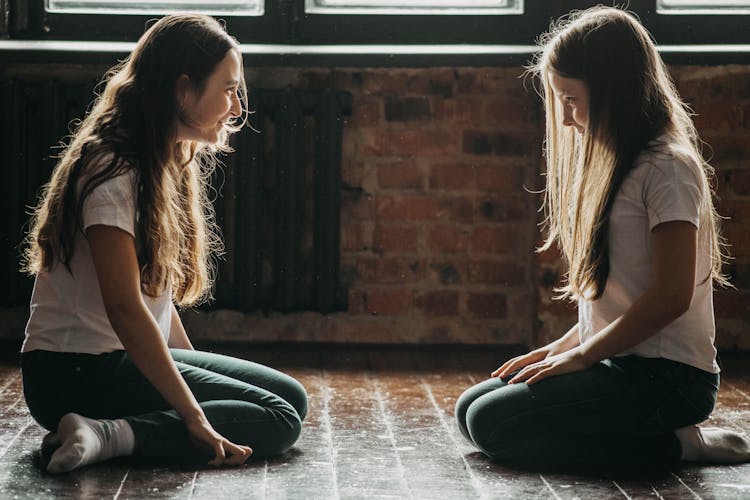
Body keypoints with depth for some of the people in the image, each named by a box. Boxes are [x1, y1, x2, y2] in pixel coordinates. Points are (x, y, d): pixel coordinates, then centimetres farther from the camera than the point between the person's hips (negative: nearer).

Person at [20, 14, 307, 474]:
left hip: (129, 357, 10)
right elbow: (125, 308, -25)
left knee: (293, 398, 3)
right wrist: (196, 419, -25)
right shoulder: (112, 170, -18)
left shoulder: (169, 163, 13)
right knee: (278, 420, -15)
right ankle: (109, 436, -23)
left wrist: (196, 368, 8)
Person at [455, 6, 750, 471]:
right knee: (470, 407, 4)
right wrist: (559, 349, 9)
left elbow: (672, 296, -19)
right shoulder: (617, 168, 17)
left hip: (667, 378, -10)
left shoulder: (668, 167, -12)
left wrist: (580, 355, -14)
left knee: (493, 424, -20)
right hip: (625, 365, 10)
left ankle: (677, 445, -10)